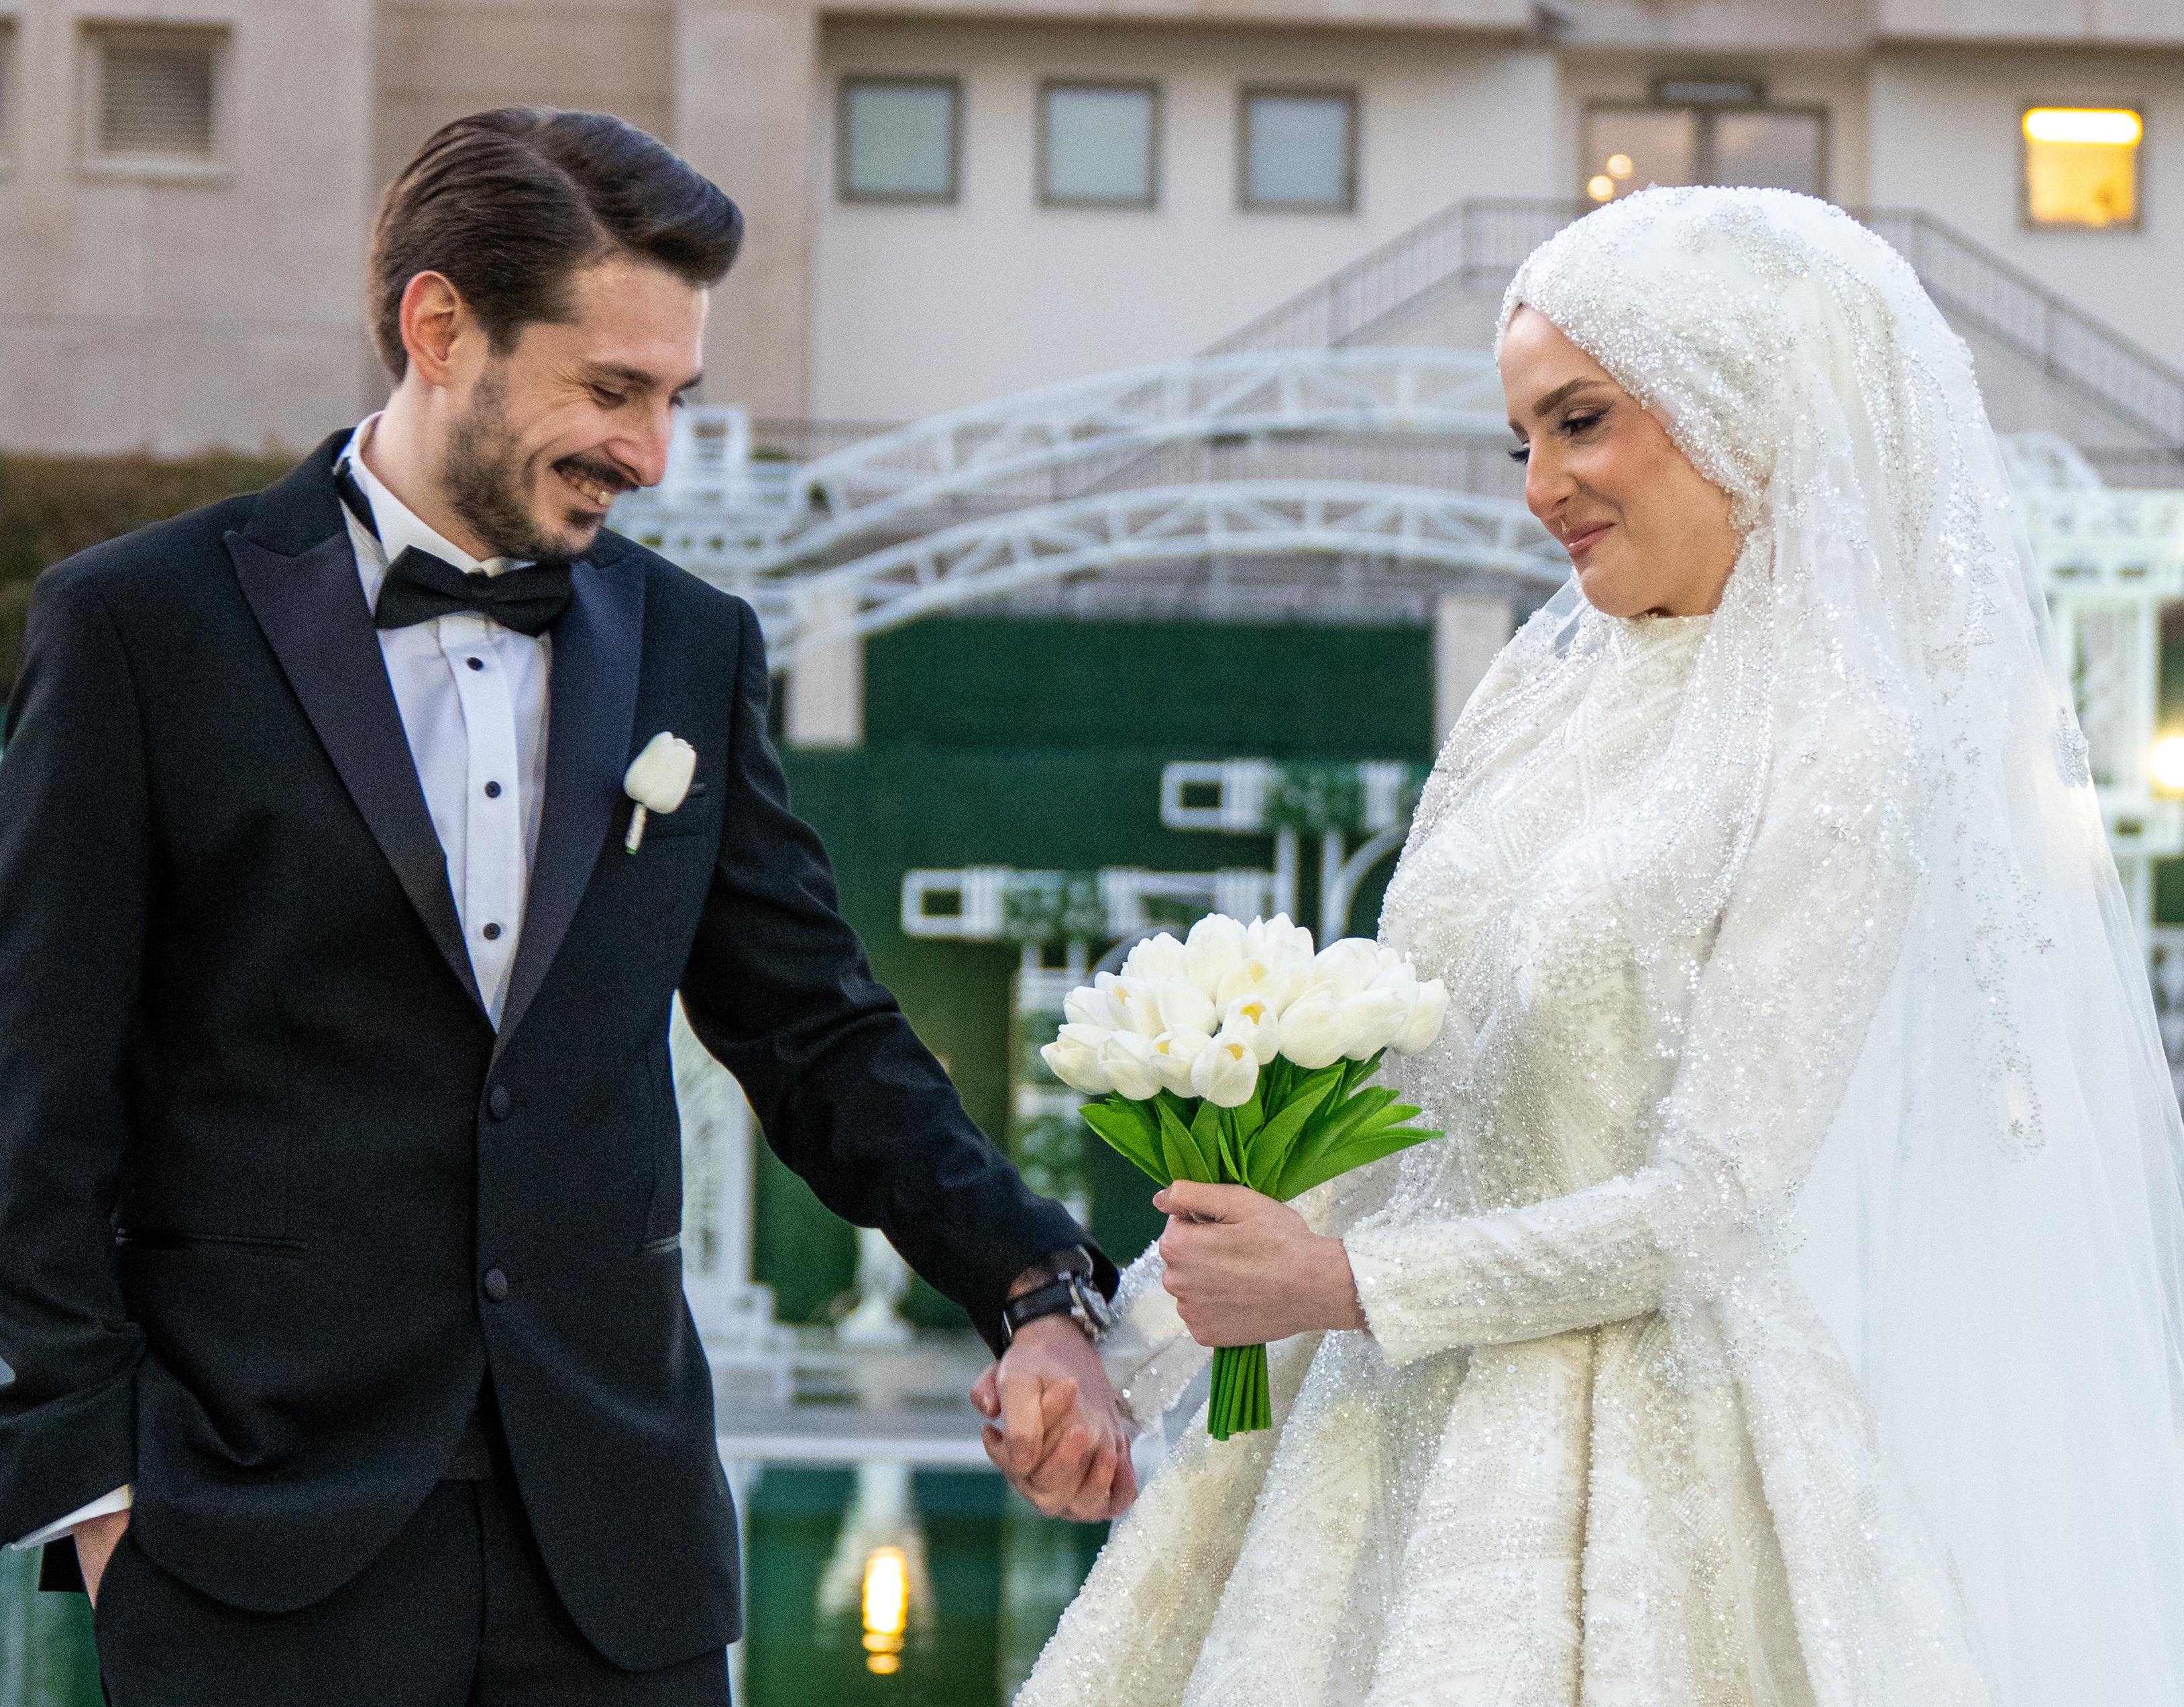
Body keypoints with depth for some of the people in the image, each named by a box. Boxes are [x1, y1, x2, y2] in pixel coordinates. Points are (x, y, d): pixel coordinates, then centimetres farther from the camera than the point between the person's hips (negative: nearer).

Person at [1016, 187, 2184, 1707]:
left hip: (1642, 1454, -6)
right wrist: (1174, 1325, 10)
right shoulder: (1539, 690, 9)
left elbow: (1709, 1206, -15)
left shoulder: (1837, 758, -12)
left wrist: (1341, 1284, -13)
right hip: (1400, 1428, 6)